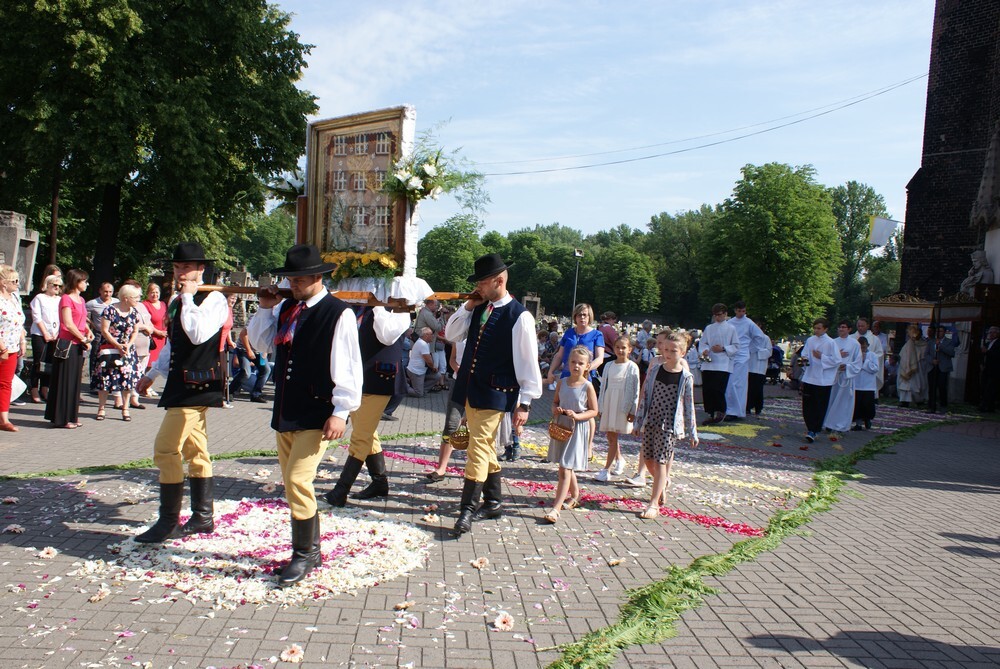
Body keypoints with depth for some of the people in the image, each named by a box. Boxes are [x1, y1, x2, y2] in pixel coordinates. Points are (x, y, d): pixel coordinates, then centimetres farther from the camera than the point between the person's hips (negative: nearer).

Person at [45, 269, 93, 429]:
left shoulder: (81, 300, 15)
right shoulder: (66, 299, -11)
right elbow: (68, 324, -17)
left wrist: (88, 331, 1)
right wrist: (84, 339, -13)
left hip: (78, 345, 8)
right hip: (67, 344, -8)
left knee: (75, 380, 12)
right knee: (65, 380, -2)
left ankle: (71, 416, 20)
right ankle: (62, 418, 5)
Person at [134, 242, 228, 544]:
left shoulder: (214, 299, -10)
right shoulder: (176, 301, 16)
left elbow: (197, 334, -26)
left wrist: (188, 296, -16)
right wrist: (152, 374, 29)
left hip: (197, 385, -9)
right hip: (181, 384, 9)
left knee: (166, 450, -10)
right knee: (195, 451, 13)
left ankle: (168, 522, -1)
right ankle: (203, 516, 21)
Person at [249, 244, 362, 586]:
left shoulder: (338, 314, -11)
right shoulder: (286, 308, 9)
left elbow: (348, 367, -14)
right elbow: (262, 343, 21)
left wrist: (341, 411, -17)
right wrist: (265, 309, 7)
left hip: (317, 415, -7)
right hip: (284, 412, 8)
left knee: (298, 481, -13)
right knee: (293, 484, 13)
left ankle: (304, 554, 4)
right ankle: (309, 551, 27)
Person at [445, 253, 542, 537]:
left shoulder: (519, 316, -13)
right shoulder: (479, 308, 7)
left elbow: (528, 362, -12)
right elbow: (451, 335, 11)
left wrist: (524, 403, -13)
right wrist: (468, 306, -2)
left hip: (494, 394, -7)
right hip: (470, 389, 8)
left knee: (479, 447, -10)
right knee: (485, 447, 15)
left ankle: (467, 510, -3)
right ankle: (492, 502, 28)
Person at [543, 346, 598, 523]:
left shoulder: (587, 386, -11)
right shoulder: (562, 382, 2)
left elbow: (594, 411, -7)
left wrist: (577, 416, -21)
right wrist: (555, 409, -9)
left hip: (577, 429, -5)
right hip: (560, 427, 6)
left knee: (565, 468, -10)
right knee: (566, 467, 19)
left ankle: (555, 509, -12)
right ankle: (575, 496, 42)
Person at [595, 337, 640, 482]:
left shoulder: (632, 367, -4)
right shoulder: (609, 366, 9)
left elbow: (635, 390, -5)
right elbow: (604, 386, 13)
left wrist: (633, 410, -8)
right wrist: (601, 407, 11)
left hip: (622, 406, -5)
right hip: (608, 404, 5)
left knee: (613, 437, -6)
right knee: (610, 436, 10)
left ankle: (607, 469, -4)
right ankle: (619, 459, 35)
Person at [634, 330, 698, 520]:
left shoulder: (685, 377, -6)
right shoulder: (655, 368, 2)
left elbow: (689, 406, -1)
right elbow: (644, 394, 6)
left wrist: (692, 433, 2)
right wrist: (639, 421, 5)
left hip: (669, 424, -4)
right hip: (650, 420, 4)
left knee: (660, 461, -4)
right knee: (648, 459, 10)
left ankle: (654, 504, 3)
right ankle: (663, 482, 40)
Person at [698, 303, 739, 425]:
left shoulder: (731, 328, 6)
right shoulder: (709, 328, 16)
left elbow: (736, 347, 3)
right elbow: (702, 343, 13)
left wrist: (723, 348, -12)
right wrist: (704, 350, -9)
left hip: (723, 364, -4)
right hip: (708, 363, 4)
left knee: (717, 389, -16)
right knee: (706, 390, 1)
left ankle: (721, 411, 3)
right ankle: (711, 414, 14)